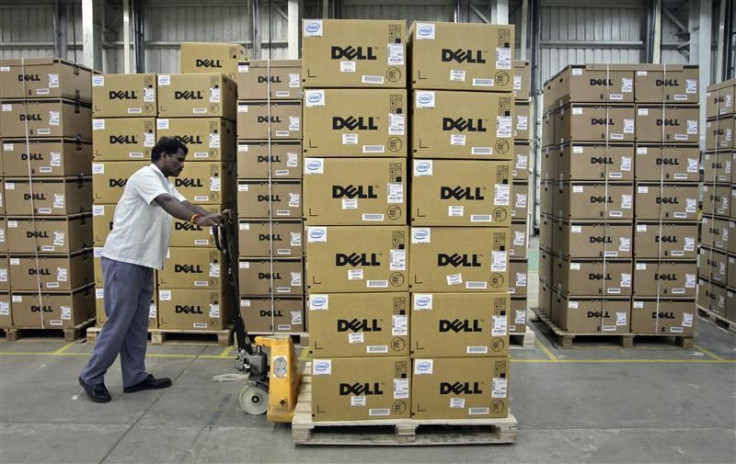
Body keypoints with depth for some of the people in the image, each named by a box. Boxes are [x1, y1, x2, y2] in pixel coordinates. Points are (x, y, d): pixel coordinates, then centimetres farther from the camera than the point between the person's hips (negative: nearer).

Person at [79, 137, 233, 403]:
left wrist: (212, 217, -11)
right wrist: (197, 219, -45)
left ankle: (135, 377, 19)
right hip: (123, 261, -10)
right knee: (119, 322, -4)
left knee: (138, 324, 12)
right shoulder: (145, 176, -13)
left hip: (142, 263, 10)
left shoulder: (165, 183, 18)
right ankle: (91, 377, 10)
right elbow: (168, 204, -30)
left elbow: (184, 203, 6)